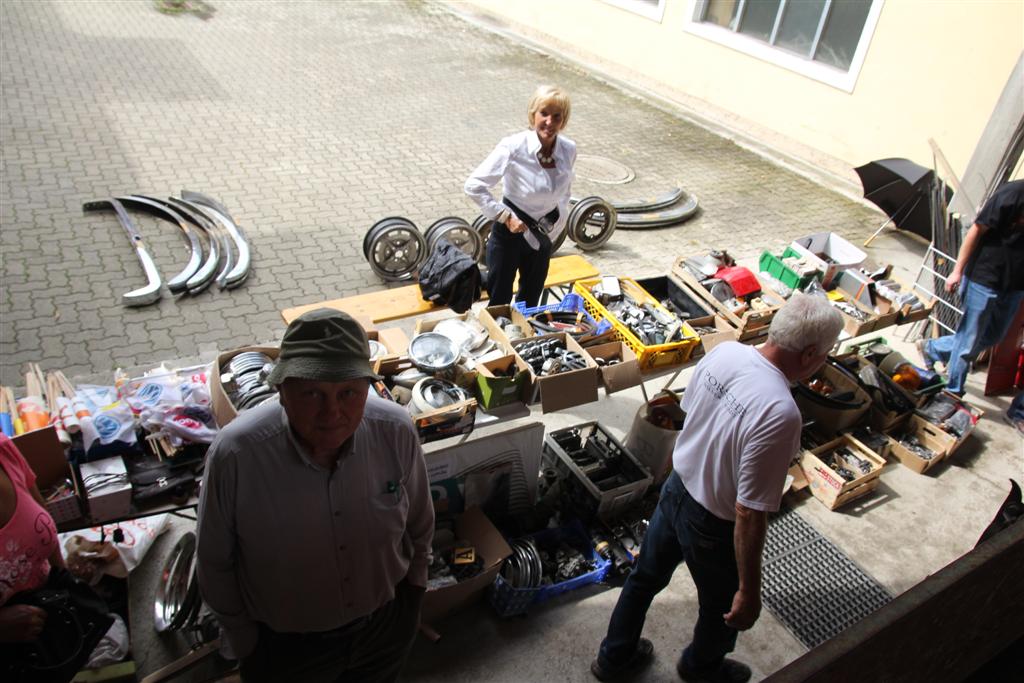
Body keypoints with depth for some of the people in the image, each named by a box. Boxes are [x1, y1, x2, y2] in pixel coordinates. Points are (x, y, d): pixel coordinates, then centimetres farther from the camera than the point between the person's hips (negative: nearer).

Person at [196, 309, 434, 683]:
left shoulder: (397, 431, -24)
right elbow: (215, 563, -13)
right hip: (285, 646, -1)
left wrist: (414, 585, 9)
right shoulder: (234, 455, -30)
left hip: (386, 625, 2)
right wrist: (244, 642, -1)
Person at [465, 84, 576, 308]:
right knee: (499, 302, 9)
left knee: (530, 302, 20)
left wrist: (554, 231, 6)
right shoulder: (513, 147, -24)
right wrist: (505, 216, -22)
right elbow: (474, 185, -21)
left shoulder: (569, 150, -9)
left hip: (542, 237, 5)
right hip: (510, 233, -4)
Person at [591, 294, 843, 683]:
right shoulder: (780, 413, -35)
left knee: (645, 578, 28)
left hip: (675, 490, 7)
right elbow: (749, 515, -30)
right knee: (724, 611, 26)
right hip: (713, 525, -6)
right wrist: (750, 591, -17)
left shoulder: (724, 351, -14)